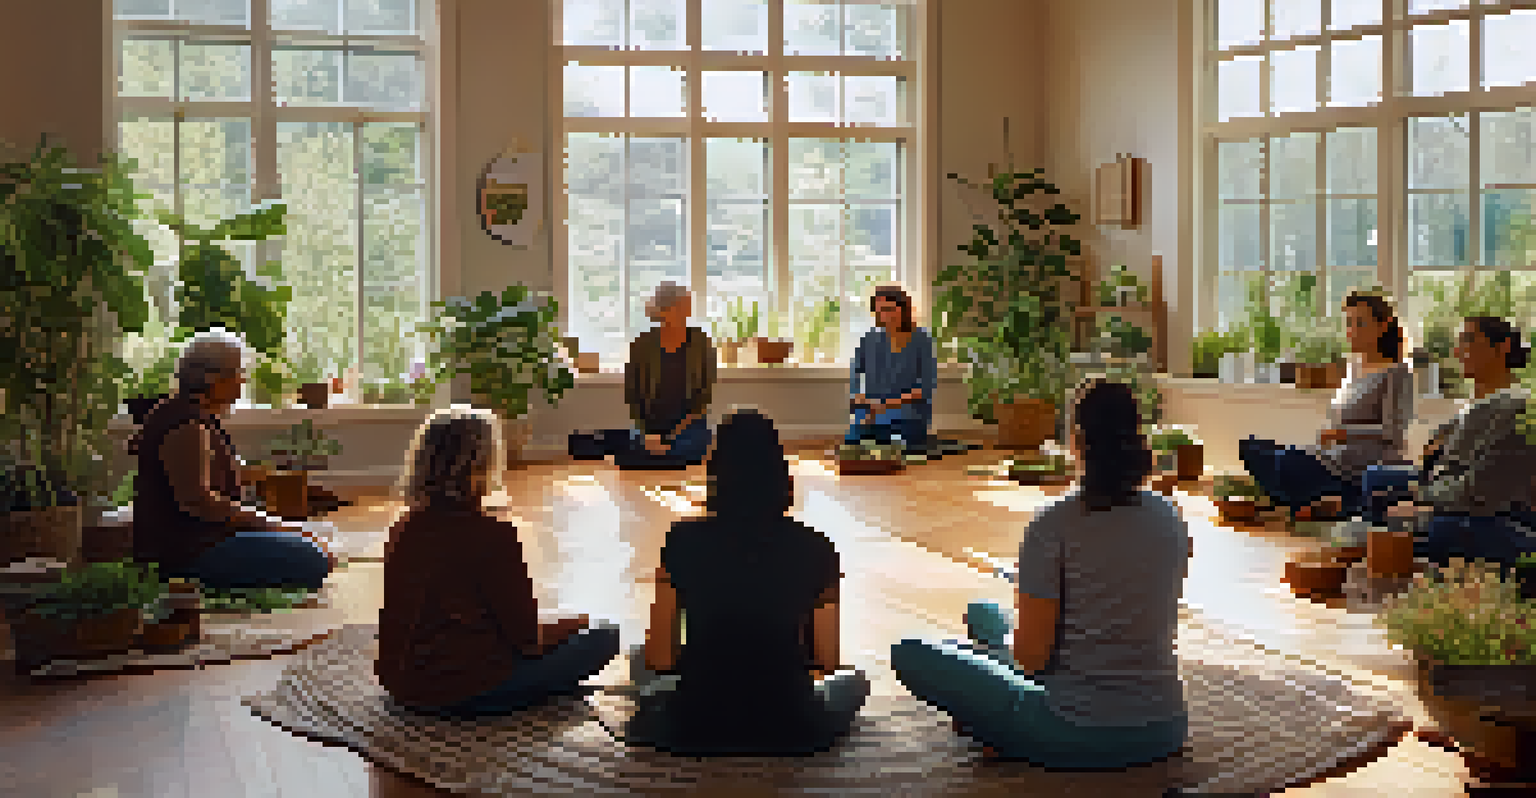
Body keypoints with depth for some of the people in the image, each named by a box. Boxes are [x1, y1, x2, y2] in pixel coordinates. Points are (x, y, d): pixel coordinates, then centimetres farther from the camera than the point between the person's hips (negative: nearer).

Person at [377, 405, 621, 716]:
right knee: (605, 637, 1)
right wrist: (575, 623, 9)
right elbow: (527, 637, -12)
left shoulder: (404, 527, 4)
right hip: (465, 694, -8)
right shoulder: (491, 533, -18)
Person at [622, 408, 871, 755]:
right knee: (853, 681, 33)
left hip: (696, 731, 0)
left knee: (641, 661, 32)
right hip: (791, 735, 0)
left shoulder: (684, 543, -13)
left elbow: (660, 658, -8)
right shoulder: (813, 548, -12)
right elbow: (828, 661, -4)